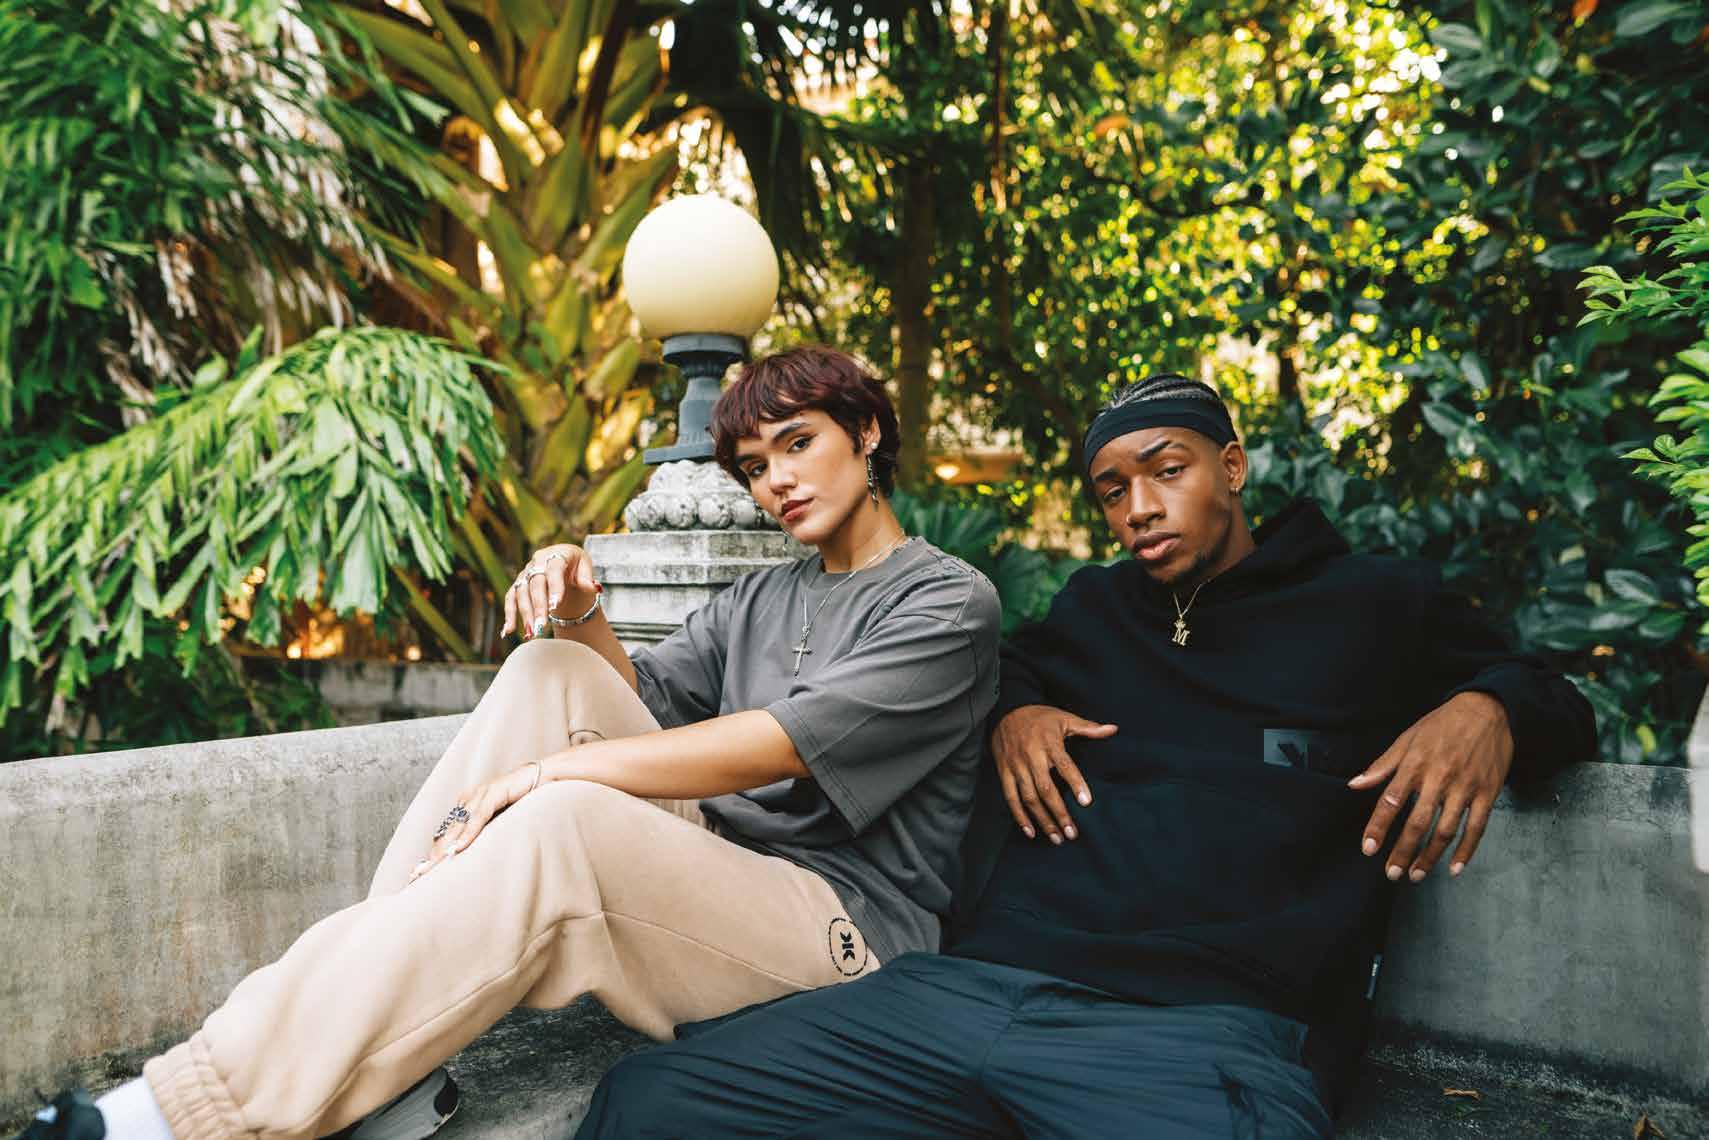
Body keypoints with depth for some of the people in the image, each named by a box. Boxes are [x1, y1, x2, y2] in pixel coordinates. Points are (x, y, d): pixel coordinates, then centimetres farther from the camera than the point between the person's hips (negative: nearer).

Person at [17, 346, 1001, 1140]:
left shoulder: (948, 601, -4)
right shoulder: (762, 598, 21)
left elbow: (779, 746, -17)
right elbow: (638, 697, 16)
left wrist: (544, 771, -19)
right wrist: (582, 616, -6)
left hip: (841, 926, -7)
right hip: (713, 873, 7)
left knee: (565, 822, -34)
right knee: (552, 670, -10)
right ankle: (384, 1050, -19)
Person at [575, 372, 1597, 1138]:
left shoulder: (1380, 604, 17)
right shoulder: (1094, 608, 26)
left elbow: (1558, 704, 26)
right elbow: (1008, 660, 45)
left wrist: (1489, 708, 0)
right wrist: (1014, 708, 19)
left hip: (1206, 1031, -4)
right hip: (974, 984, 5)